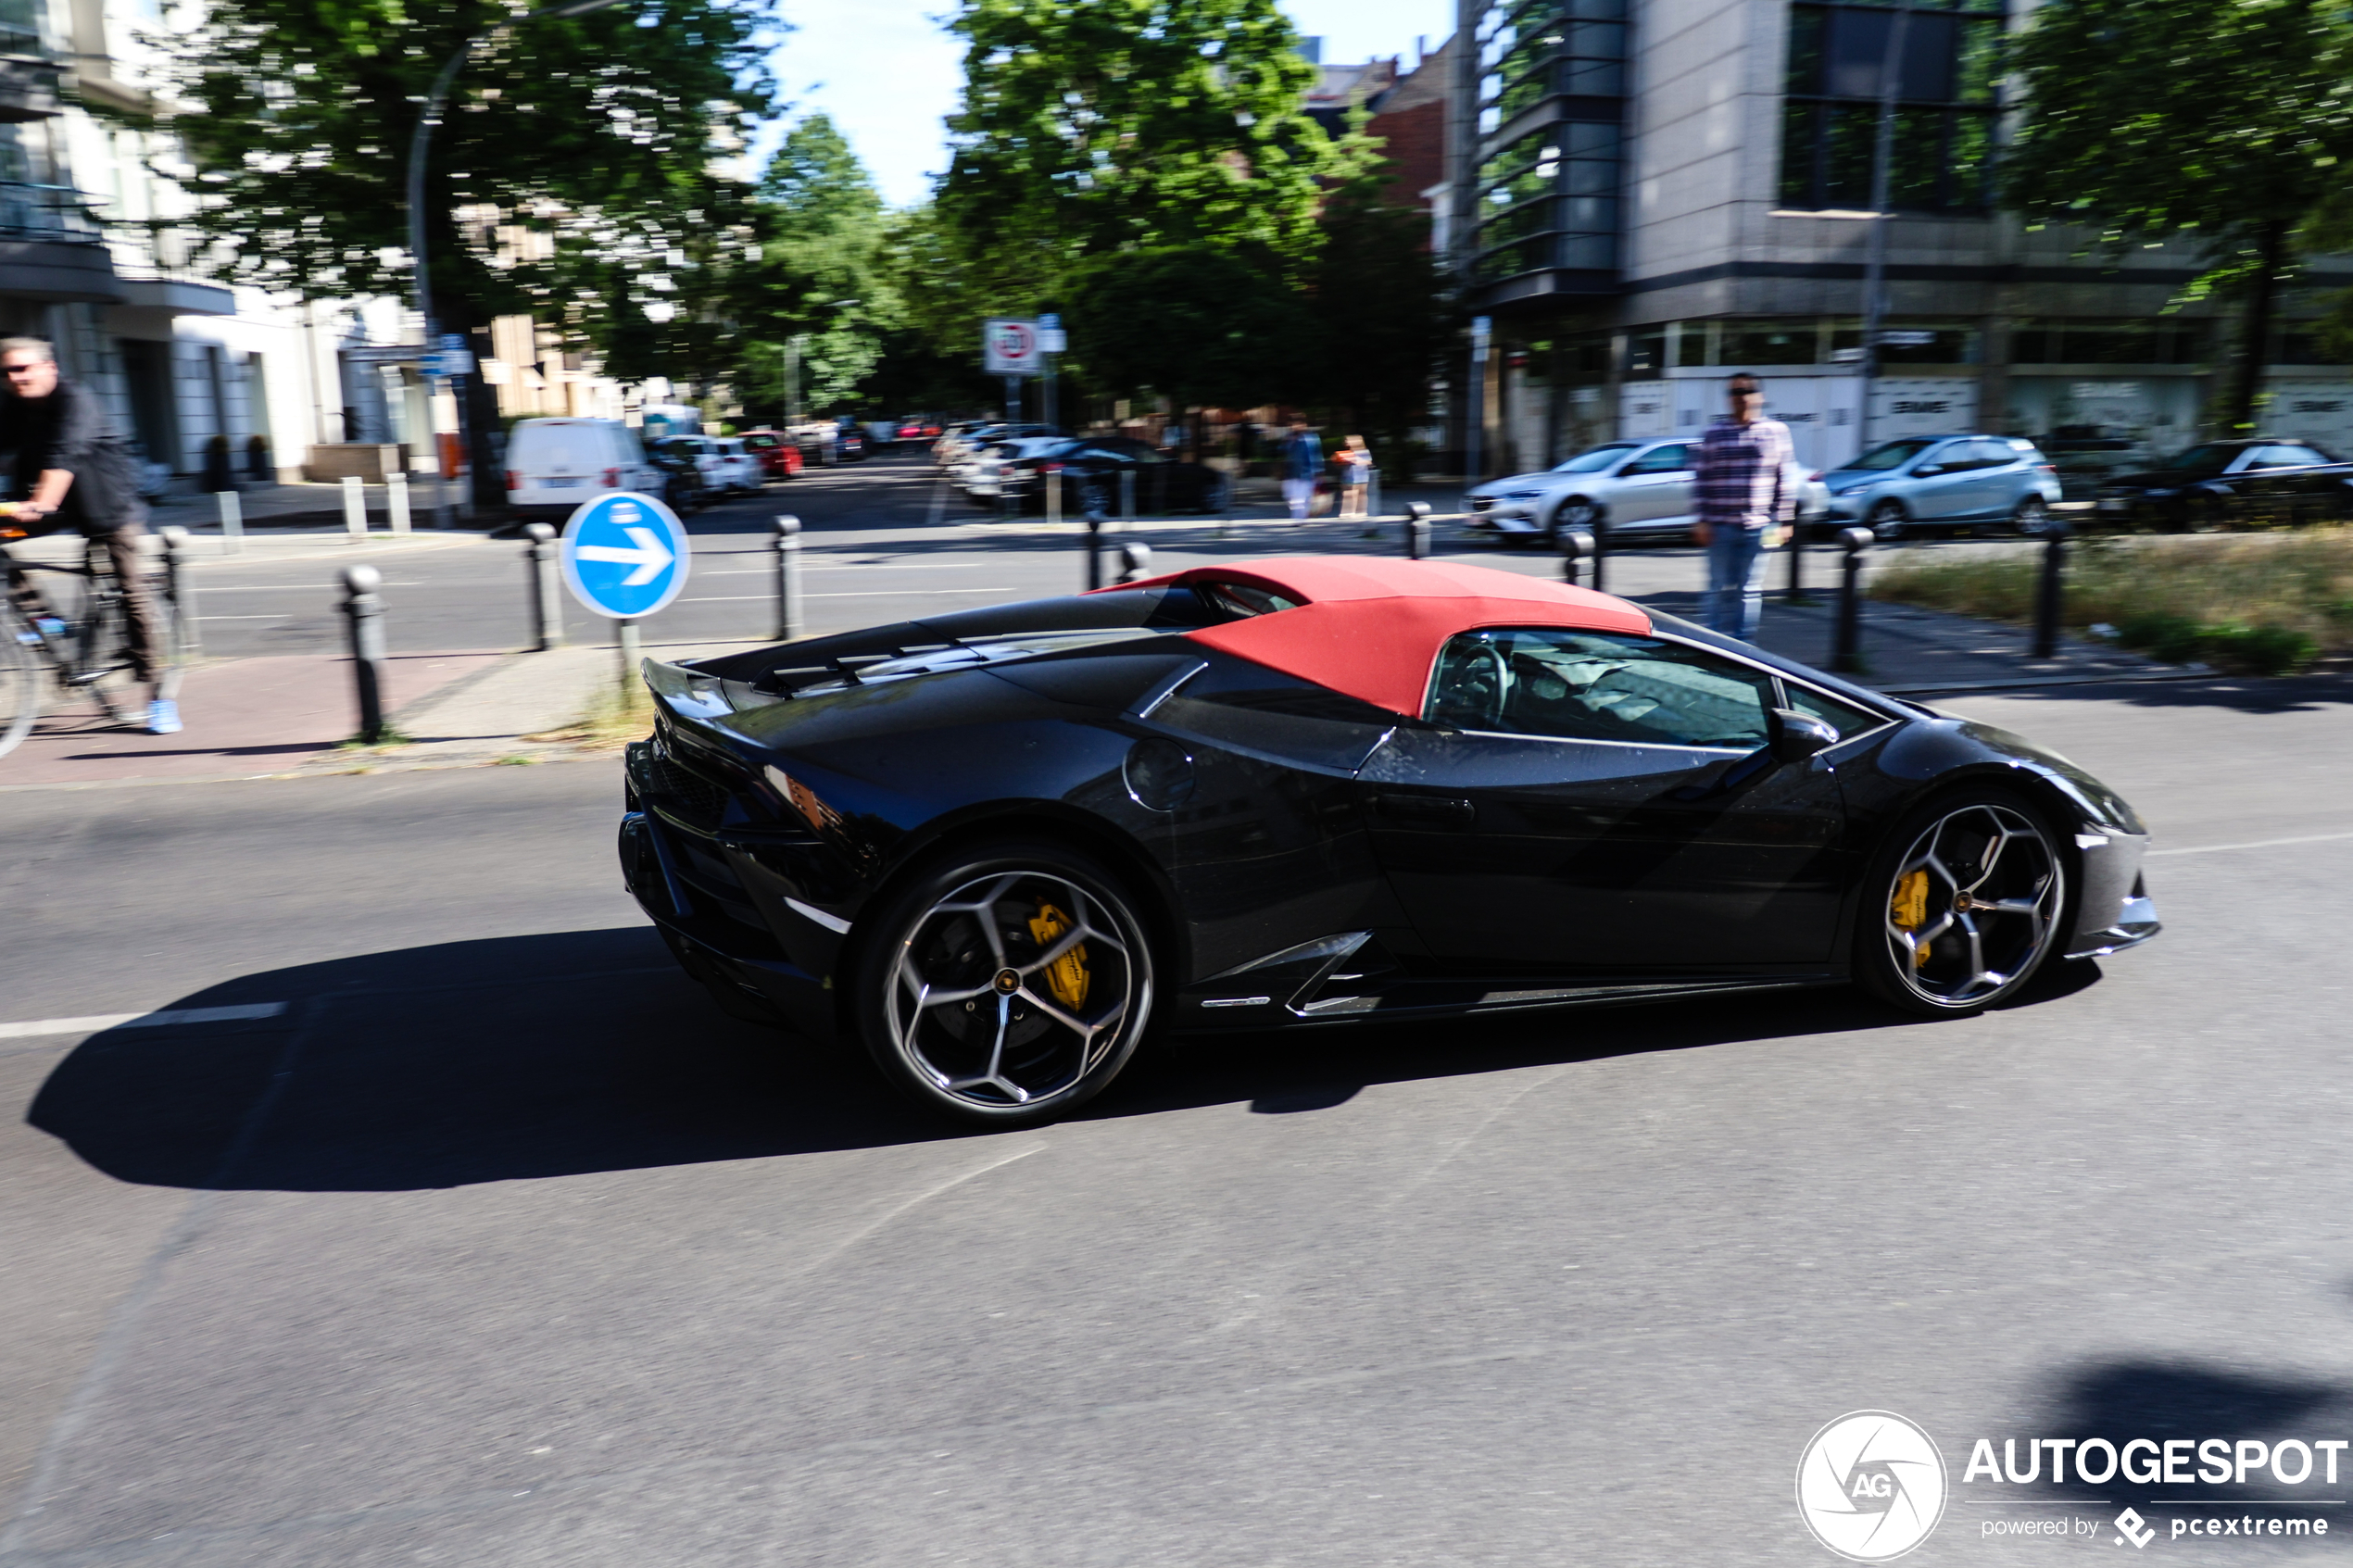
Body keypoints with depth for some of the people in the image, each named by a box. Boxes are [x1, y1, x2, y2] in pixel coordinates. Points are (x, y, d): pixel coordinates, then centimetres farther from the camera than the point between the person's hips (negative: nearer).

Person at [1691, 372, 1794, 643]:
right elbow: (1701, 479, 3)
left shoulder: (1776, 431, 6)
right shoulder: (1714, 433, 4)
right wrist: (1702, 520, -4)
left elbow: (1784, 480, 7)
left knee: (1750, 590, 4)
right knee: (1721, 590, 3)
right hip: (1721, 527, 0)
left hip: (1758, 527, 1)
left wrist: (1784, 520, 3)